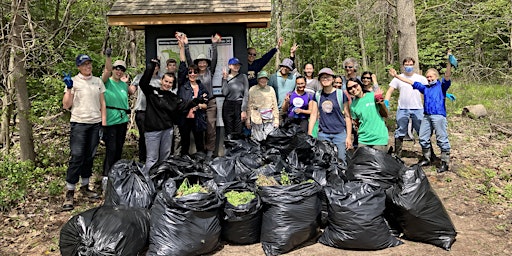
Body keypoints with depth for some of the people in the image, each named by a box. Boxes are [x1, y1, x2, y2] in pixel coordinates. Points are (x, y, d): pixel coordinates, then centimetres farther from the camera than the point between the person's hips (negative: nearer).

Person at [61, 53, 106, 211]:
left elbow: (102, 103, 11)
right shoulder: (73, 81, -1)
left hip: (95, 124, 4)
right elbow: (66, 106, -4)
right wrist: (69, 88, -15)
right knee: (77, 157, -8)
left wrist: (103, 123, 5)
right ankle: (69, 193, 0)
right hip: (79, 123, -4)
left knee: (89, 157, 11)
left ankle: (85, 187, 23)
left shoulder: (98, 81, 9)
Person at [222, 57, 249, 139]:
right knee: (228, 133, 2)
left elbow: (246, 94, -1)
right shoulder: (225, 77, 9)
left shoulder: (243, 77, 4)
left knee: (238, 132, -3)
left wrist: (244, 110, -8)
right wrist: (225, 79, -7)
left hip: (240, 105, -1)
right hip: (228, 106, 1)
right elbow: (225, 93, -6)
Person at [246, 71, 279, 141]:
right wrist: (248, 119, 5)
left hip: (269, 119, 1)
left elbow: (275, 105, 10)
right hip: (256, 119, -1)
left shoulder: (271, 89, 8)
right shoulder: (252, 90, 3)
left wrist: (276, 119, 6)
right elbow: (249, 106, 7)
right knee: (258, 139, -2)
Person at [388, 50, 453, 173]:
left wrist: (449, 62, -31)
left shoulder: (441, 86, 3)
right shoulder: (425, 87, 19)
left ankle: (445, 162, 3)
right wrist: (396, 76, 18)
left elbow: (447, 77, -15)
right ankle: (427, 158, 25)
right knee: (423, 138, 11)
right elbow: (411, 82, 20)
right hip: (426, 116, 6)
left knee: (442, 140, -3)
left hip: (439, 116, -6)